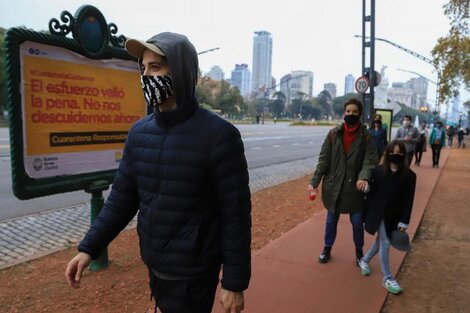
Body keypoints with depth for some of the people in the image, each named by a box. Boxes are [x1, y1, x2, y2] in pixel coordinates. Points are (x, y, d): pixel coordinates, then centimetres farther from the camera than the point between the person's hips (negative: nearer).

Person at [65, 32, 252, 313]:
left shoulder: (218, 134, -19)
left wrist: (235, 282, -13)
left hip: (193, 273, -5)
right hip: (154, 266, 6)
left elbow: (236, 214, -16)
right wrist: (89, 248, -2)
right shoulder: (139, 132, -1)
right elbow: (122, 198, 6)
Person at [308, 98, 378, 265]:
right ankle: (327, 248, 36)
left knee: (357, 222, 10)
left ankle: (359, 250, 35)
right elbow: (323, 159, -3)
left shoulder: (366, 136, -5)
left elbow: (370, 160, -11)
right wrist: (314, 181, -10)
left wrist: (364, 177, -31)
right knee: (331, 219, 15)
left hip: (355, 186, -1)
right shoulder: (333, 134, -3)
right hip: (334, 185, 1)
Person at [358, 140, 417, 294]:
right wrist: (366, 215, -3)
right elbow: (371, 194, -5)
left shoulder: (409, 175, -8)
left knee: (380, 242, 16)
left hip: (394, 217, 2)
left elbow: (408, 200, -4)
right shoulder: (378, 171, -9)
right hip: (378, 214, -2)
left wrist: (404, 221, -7)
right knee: (385, 244, 1)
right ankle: (388, 278, 15)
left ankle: (364, 261, 41)